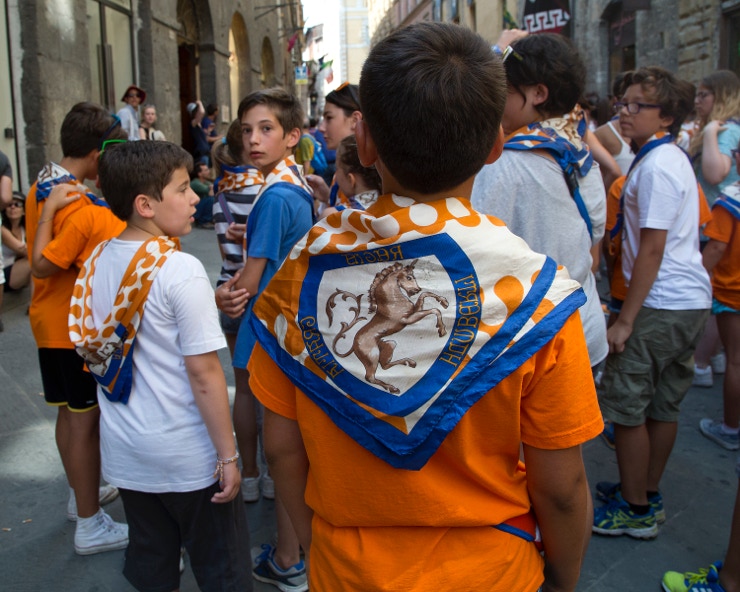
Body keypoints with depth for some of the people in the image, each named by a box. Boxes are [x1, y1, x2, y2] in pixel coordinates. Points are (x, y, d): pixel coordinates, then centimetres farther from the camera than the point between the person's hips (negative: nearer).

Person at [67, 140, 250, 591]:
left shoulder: (97, 261, 0)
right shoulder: (179, 269, -21)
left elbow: (92, 350, 10)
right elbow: (203, 373, -21)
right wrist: (228, 455, -14)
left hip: (124, 451, 7)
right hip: (188, 456, -7)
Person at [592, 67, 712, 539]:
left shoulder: (655, 166, -16)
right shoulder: (675, 158, 14)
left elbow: (652, 249, -19)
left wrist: (625, 320, -17)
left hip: (661, 305, -10)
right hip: (692, 301, 10)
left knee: (623, 404, 0)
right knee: (663, 404, 16)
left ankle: (636, 510, 11)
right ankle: (649, 494, 29)